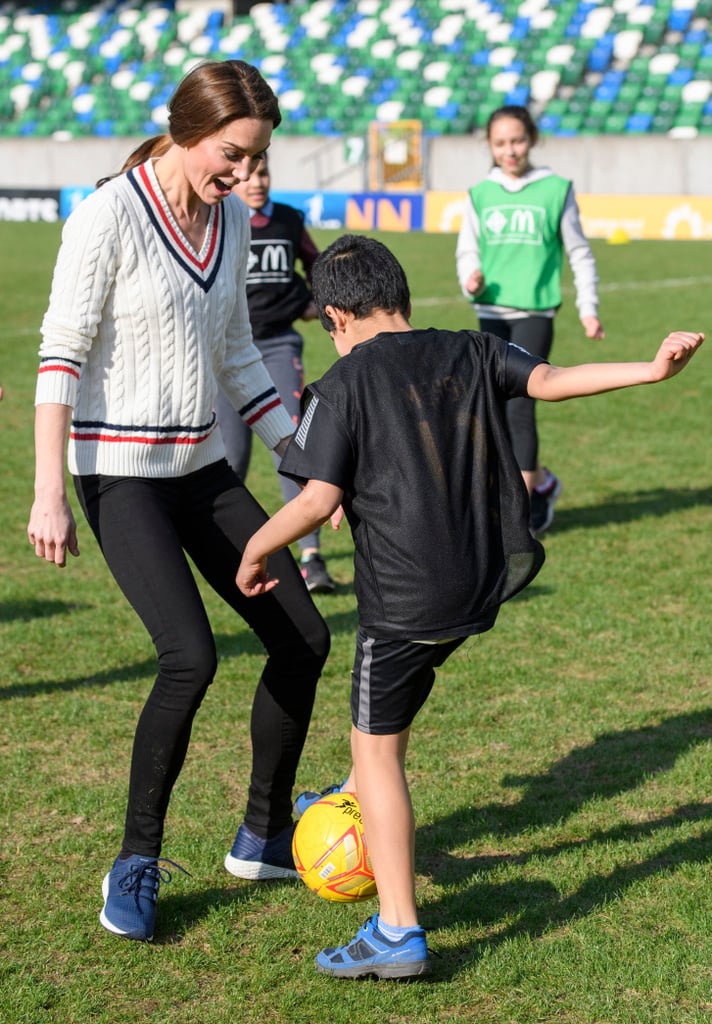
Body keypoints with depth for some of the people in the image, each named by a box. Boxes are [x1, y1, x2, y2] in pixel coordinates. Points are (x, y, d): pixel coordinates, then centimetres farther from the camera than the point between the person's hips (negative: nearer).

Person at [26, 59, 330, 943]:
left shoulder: (232, 219, 7)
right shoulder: (109, 215, -14)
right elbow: (60, 353, -14)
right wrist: (50, 494, -19)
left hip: (204, 468, 8)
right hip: (120, 474, -8)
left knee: (303, 638, 4)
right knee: (190, 656, -22)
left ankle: (263, 838, 22)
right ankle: (135, 867, -4)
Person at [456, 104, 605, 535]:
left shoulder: (556, 190, 0)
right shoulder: (481, 195, 7)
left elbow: (580, 253, 6)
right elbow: (467, 250, 13)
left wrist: (589, 309, 4)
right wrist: (470, 280, -9)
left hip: (535, 311, -4)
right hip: (492, 312, 4)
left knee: (519, 406, -12)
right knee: (498, 411, 5)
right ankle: (541, 481, 27)